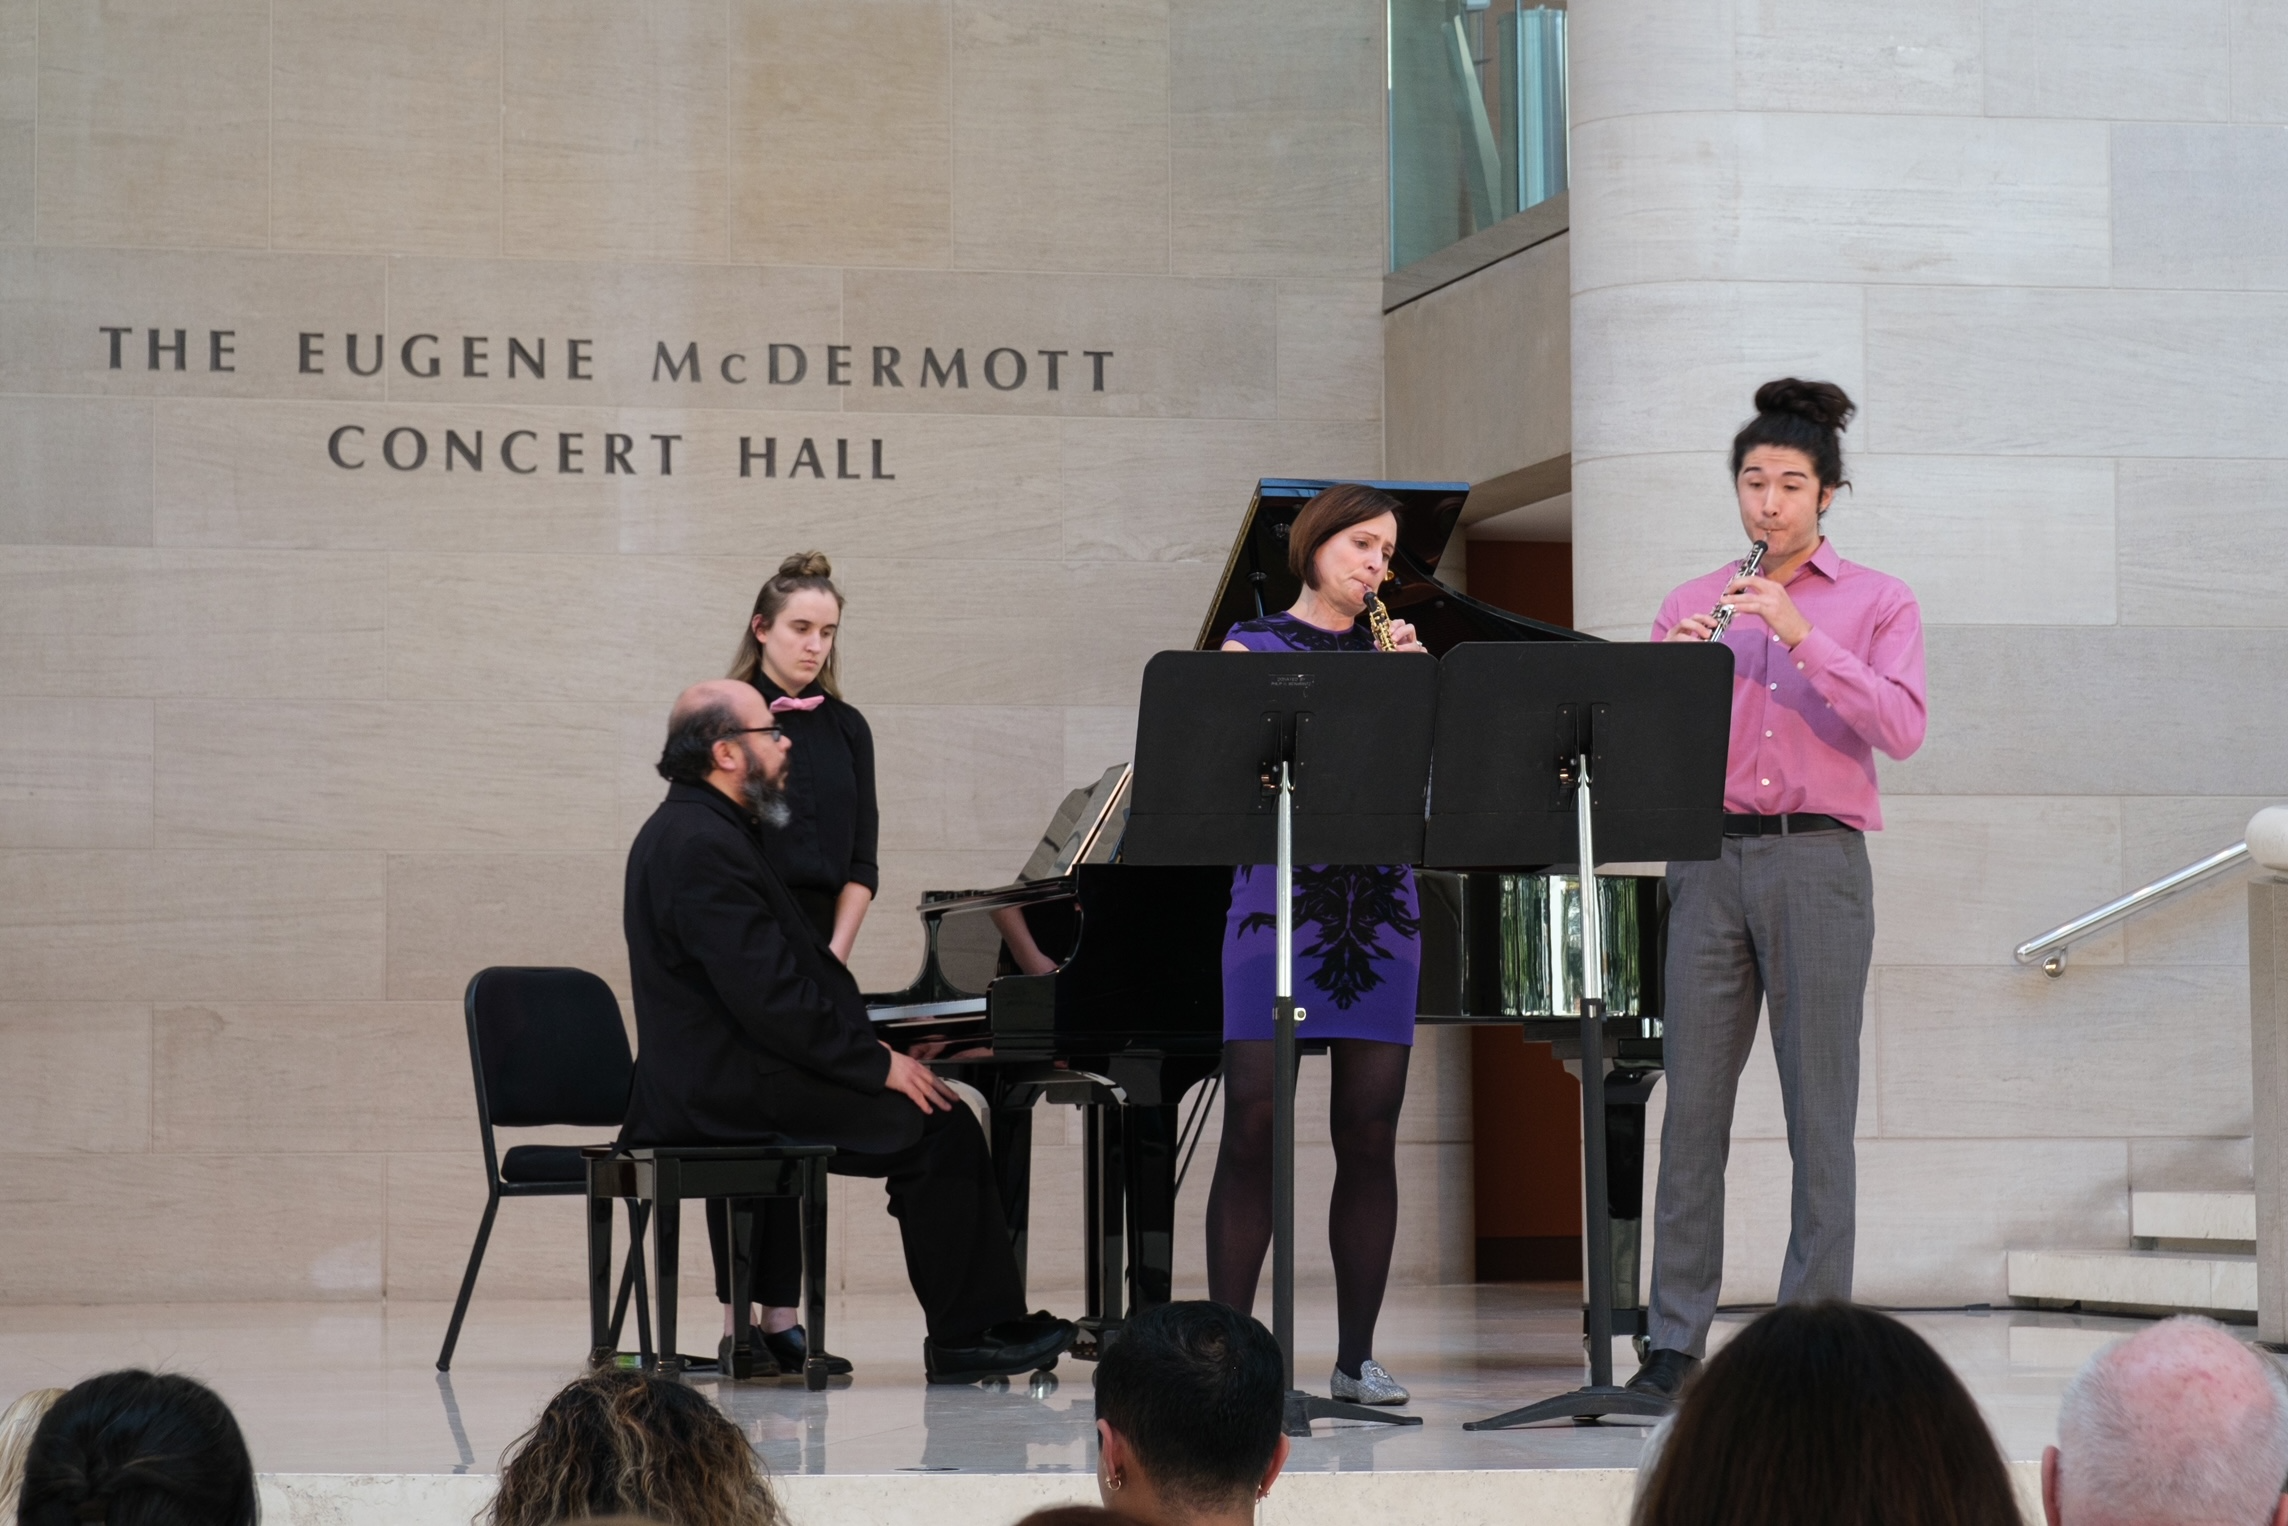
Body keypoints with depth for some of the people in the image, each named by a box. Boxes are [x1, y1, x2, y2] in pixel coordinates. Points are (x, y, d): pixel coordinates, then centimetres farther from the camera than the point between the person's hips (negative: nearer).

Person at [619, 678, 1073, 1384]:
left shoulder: (690, 830, 17)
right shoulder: (704, 846, -19)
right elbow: (767, 995, -24)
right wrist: (879, 1063, -16)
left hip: (717, 1075, 11)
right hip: (730, 1094, -11)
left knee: (936, 1119, 11)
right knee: (942, 1127, -10)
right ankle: (965, 1338, -4)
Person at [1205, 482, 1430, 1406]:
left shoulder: (1392, 652, 15)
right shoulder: (1252, 646, 7)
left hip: (1380, 904, 3)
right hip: (1278, 894, -3)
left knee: (1369, 1132, 1)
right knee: (1253, 1125, -7)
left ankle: (1357, 1357, 7)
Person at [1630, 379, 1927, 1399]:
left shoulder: (1875, 604, 7)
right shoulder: (1694, 605, 14)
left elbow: (1901, 728, -8)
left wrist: (1801, 637, -17)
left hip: (1817, 863, -2)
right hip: (1709, 862, 2)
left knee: (1820, 1108, -2)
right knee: (1692, 1102, -1)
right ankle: (1675, 1339, 2)